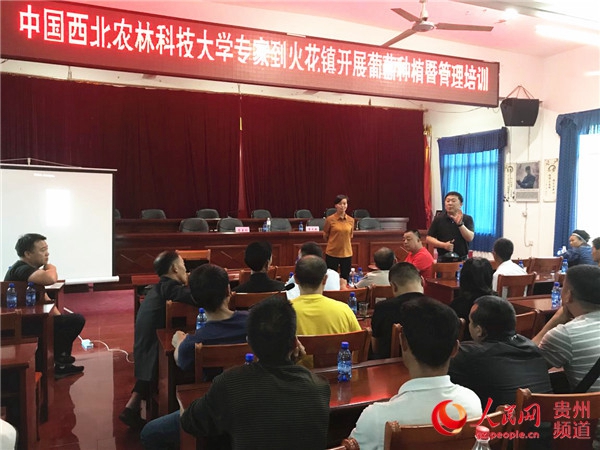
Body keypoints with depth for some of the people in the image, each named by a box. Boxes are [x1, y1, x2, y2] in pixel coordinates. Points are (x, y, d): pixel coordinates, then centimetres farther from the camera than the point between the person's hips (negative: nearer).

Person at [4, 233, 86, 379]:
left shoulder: (31, 269, 13)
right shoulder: (22, 269, -20)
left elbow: (43, 298, 19)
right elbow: (50, 279, -39)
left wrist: (59, 317, 6)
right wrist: (51, 268, -15)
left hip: (29, 319, 11)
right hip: (22, 326, -11)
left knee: (77, 320, 21)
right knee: (77, 320, -14)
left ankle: (60, 365, 23)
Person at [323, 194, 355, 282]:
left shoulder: (351, 220, 0)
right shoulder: (330, 219, -8)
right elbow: (325, 235, 6)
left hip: (347, 253, 3)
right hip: (332, 253, -3)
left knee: (345, 280, 10)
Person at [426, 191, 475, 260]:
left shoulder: (467, 219, 3)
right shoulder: (438, 219, 4)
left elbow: (470, 238, -9)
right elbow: (429, 238, 3)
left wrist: (460, 224, -22)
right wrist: (443, 245, -12)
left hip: (462, 259, 0)